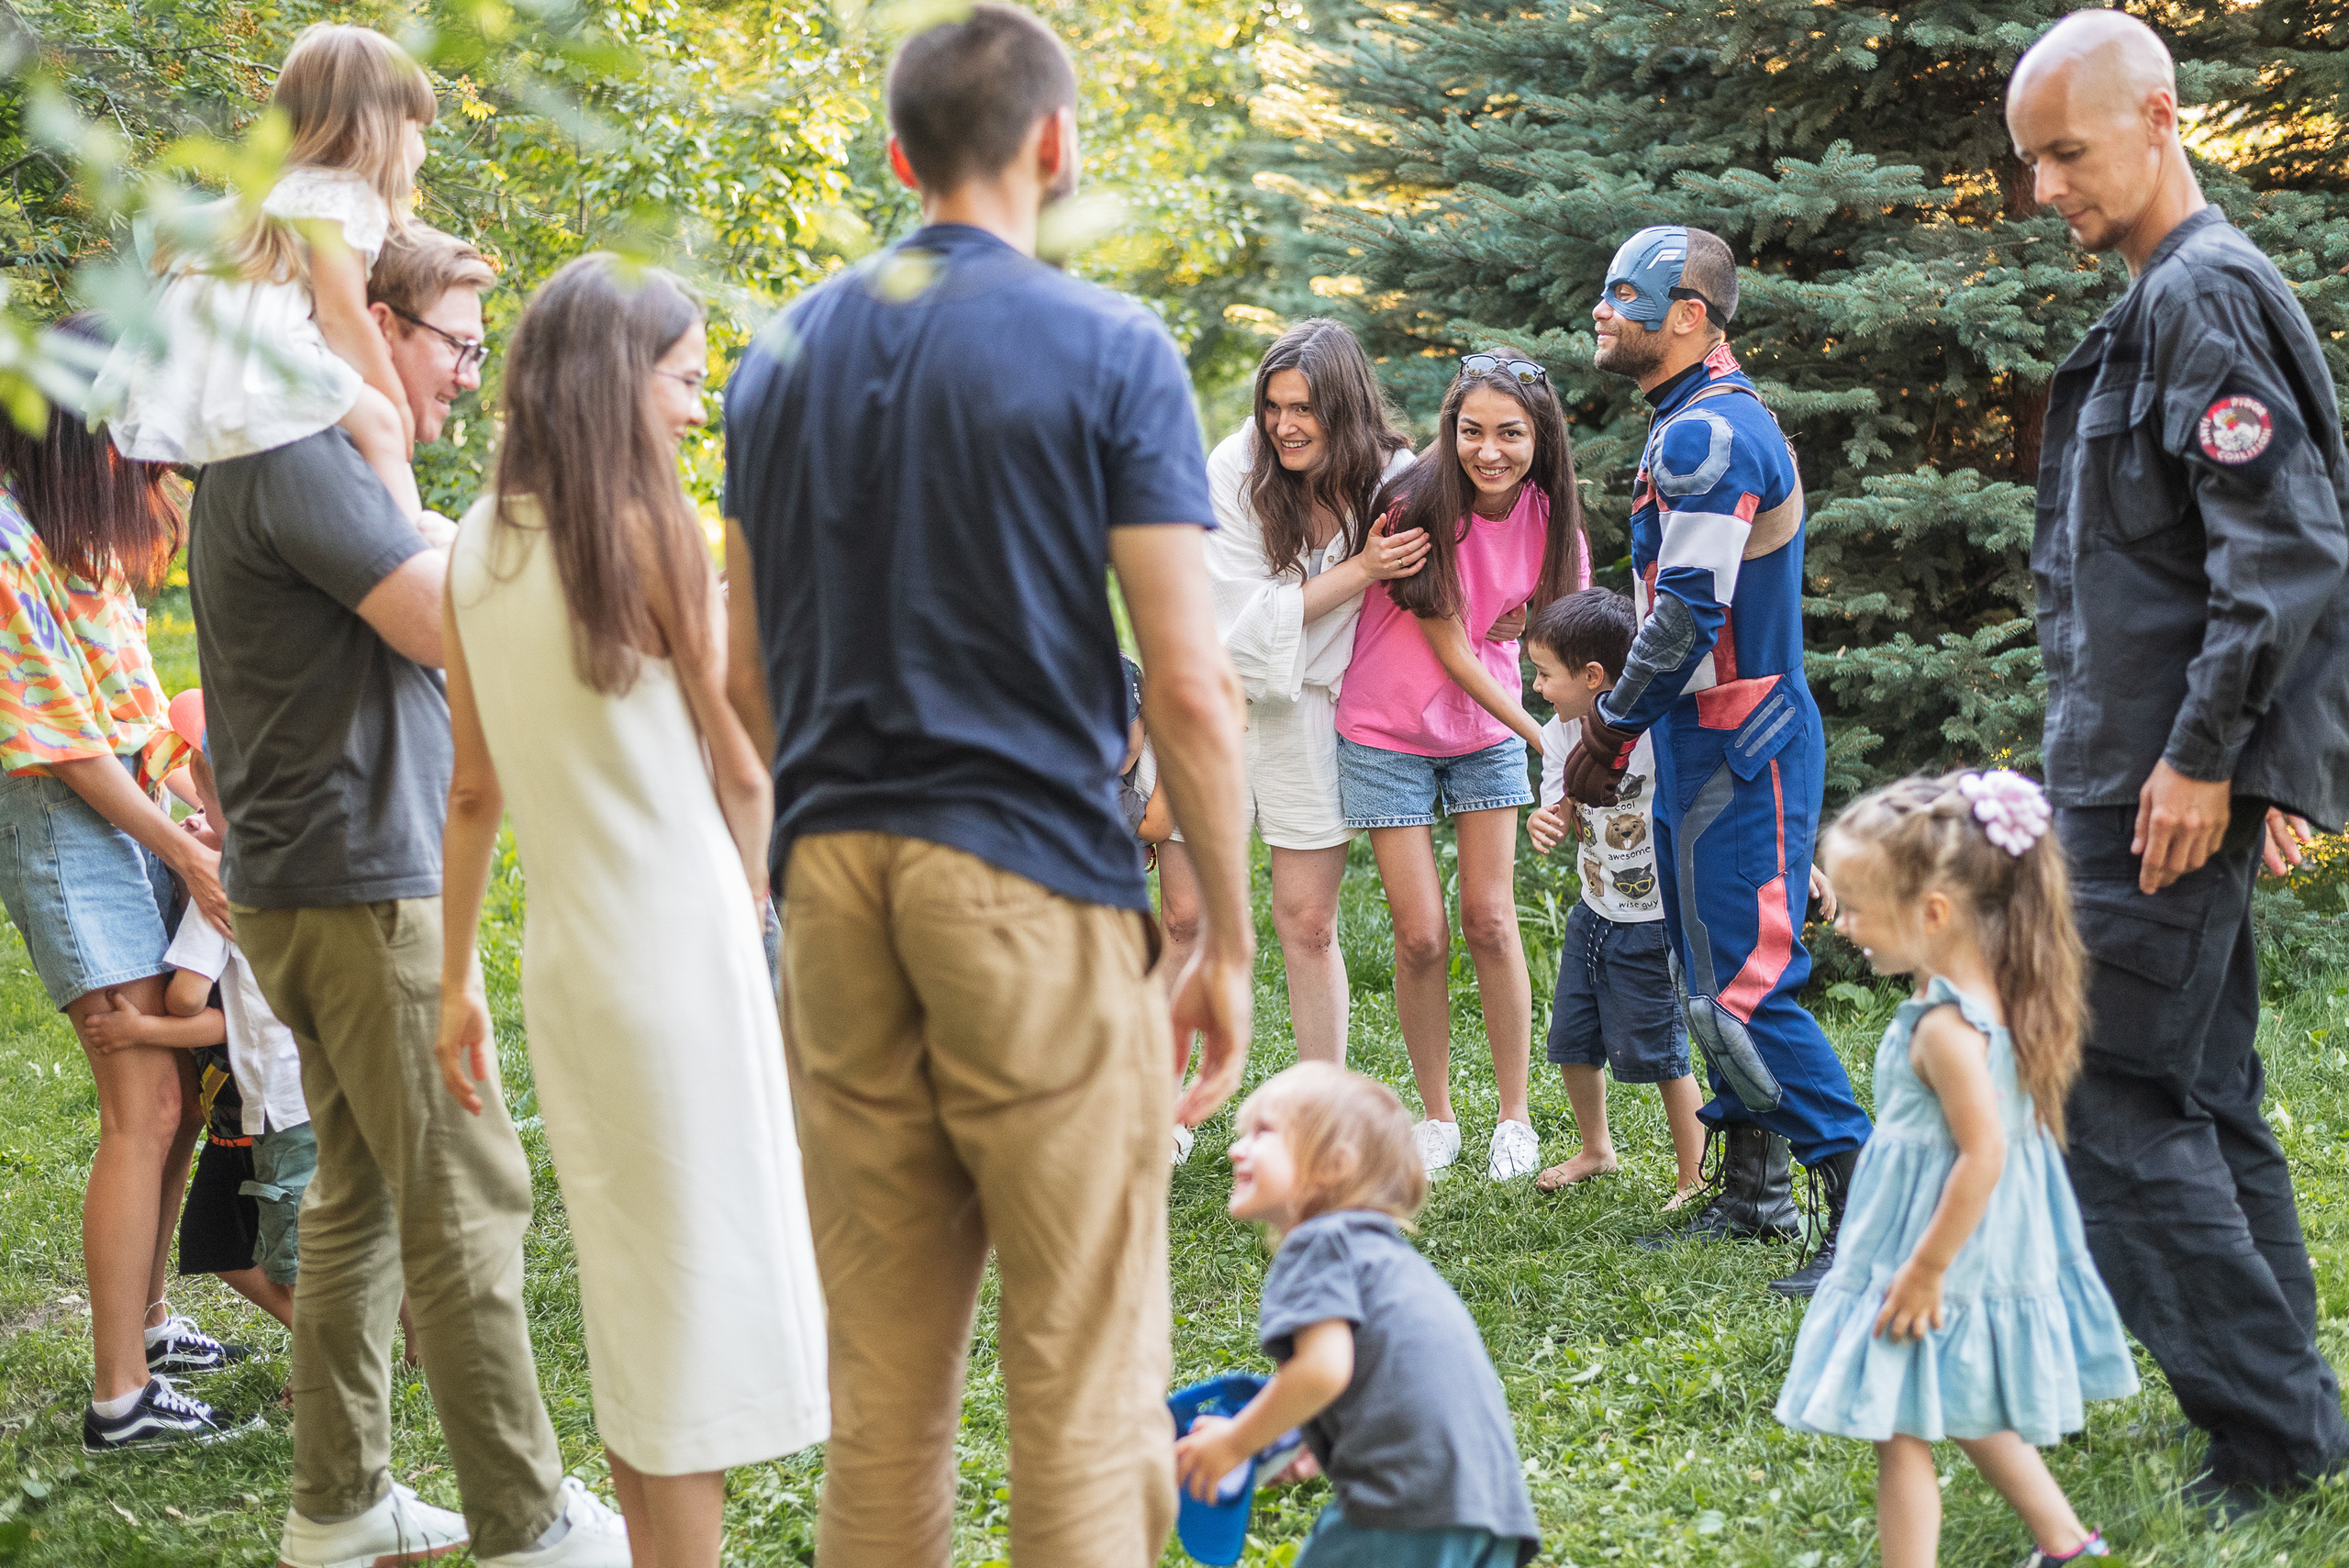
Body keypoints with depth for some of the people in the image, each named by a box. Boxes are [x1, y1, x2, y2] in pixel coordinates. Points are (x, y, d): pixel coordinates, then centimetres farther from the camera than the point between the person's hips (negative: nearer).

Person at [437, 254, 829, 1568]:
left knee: (630, 1286, 17)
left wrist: (457, 982, 16)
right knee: (703, 1280, 1)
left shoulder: (479, 549, 7)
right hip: (677, 945, -7)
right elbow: (743, 771, -6)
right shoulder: (650, 531, -12)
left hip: (565, 958, 7)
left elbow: (474, 793, 11)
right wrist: (760, 911, 10)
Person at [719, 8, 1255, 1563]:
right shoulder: (1110, 351, -4)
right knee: (1085, 1391, 1)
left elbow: (750, 681, 14)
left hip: (836, 883, 5)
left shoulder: (782, 357, 12)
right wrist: (1229, 942, -1)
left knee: (885, 1384, 11)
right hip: (1039, 881, -5)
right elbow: (1191, 687, -9)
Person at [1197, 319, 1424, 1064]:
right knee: (1188, 918, 1)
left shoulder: (1392, 478, -8)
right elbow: (1254, 618, -16)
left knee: (1309, 925, 5)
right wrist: (1360, 571, -23)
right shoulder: (1235, 466, -14)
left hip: (1313, 709, 1)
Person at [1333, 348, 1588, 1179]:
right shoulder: (1419, 508, -22)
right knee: (1421, 935, -2)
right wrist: (1544, 738, -19)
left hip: (1488, 731, 3)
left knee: (1489, 919, -1)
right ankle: (1435, 1116, 15)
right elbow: (1449, 650, -19)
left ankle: (1515, 1116, 11)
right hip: (1388, 735, -3)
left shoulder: (1548, 519, -9)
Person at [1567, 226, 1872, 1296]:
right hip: (1711, 741, 11)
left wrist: (1607, 730, -13)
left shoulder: (1707, 435, -18)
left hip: (1737, 752, -11)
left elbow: (1688, 615, -22)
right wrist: (1619, 727, 19)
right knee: (1714, 975, 16)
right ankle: (1751, 1196, 25)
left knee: (1745, 987, -11)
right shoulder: (1700, 425, 16)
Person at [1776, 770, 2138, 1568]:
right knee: (1973, 1415, 25)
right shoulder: (1999, 995, 1)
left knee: (1901, 1433, 1)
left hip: (1946, 1252, -10)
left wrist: (1925, 1269, -22)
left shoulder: (1946, 1029, -26)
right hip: (1993, 1247, 10)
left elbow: (1984, 1153, -28)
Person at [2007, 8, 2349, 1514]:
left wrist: (2201, 756, -21)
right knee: (2206, 1095, 14)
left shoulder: (2207, 295, -14)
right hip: (2143, 771, 10)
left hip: (2160, 787, -10)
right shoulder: (2165, 303, 17)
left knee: (2115, 1104, -6)